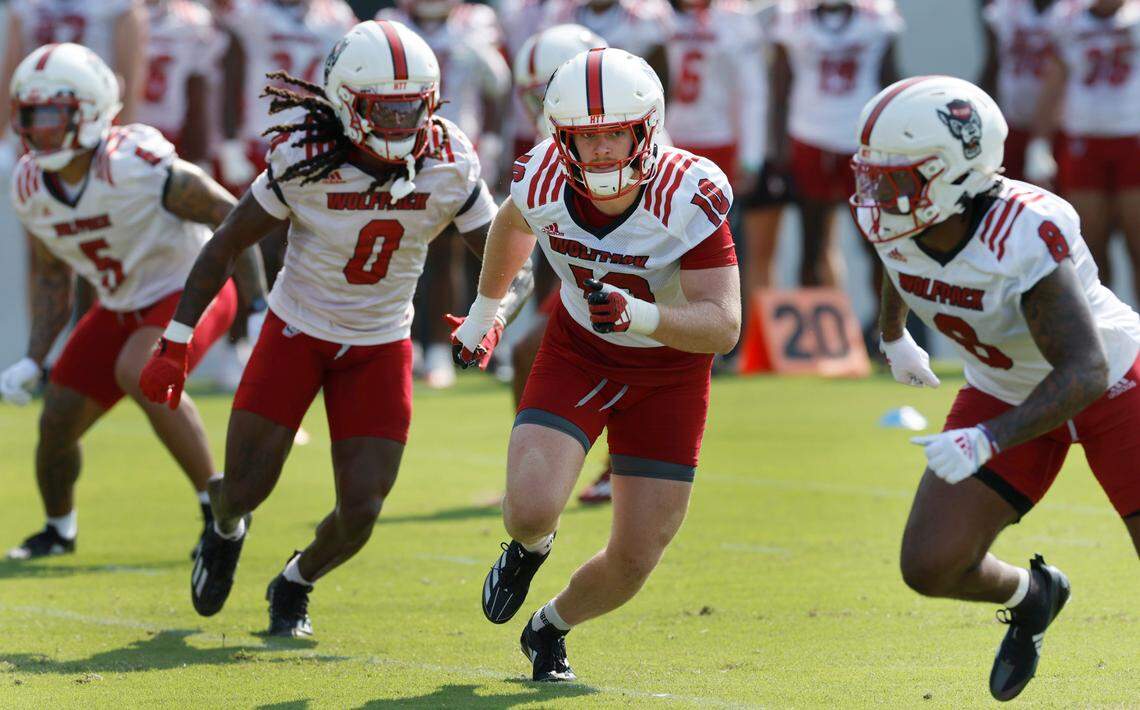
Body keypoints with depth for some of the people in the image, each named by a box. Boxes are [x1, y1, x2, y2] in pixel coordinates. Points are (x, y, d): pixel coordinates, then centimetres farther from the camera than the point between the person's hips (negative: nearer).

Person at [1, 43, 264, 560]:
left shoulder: (137, 165, -30)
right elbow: (52, 276, 9)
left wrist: (259, 312, -22)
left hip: (190, 289, -7)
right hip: (122, 307, 7)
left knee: (139, 373, -34)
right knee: (58, 421, 3)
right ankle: (58, 528, 34)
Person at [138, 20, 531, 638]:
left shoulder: (448, 167, -17)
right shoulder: (304, 161, -22)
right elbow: (225, 247, -10)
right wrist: (175, 344, -11)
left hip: (380, 347, 2)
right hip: (297, 331, -1)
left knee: (360, 512, -5)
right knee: (246, 488, -1)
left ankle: (294, 586, 29)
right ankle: (226, 526, 40)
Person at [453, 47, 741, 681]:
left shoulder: (691, 196, -31)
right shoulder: (544, 181, -21)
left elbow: (724, 326, -32)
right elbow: (513, 226, 7)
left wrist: (637, 316, -49)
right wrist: (485, 310, 22)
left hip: (670, 372, -1)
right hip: (577, 351, 1)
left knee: (634, 561, 1)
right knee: (531, 509, -22)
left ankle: (550, 629, 34)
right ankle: (531, 547, 18)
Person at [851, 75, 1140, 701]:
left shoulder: (1026, 238, -37)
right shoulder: (894, 223, -17)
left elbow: (1085, 372, -41)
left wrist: (987, 440, -50)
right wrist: (892, 337, 28)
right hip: (1003, 390, 6)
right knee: (930, 567, -5)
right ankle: (1030, 597, 27)